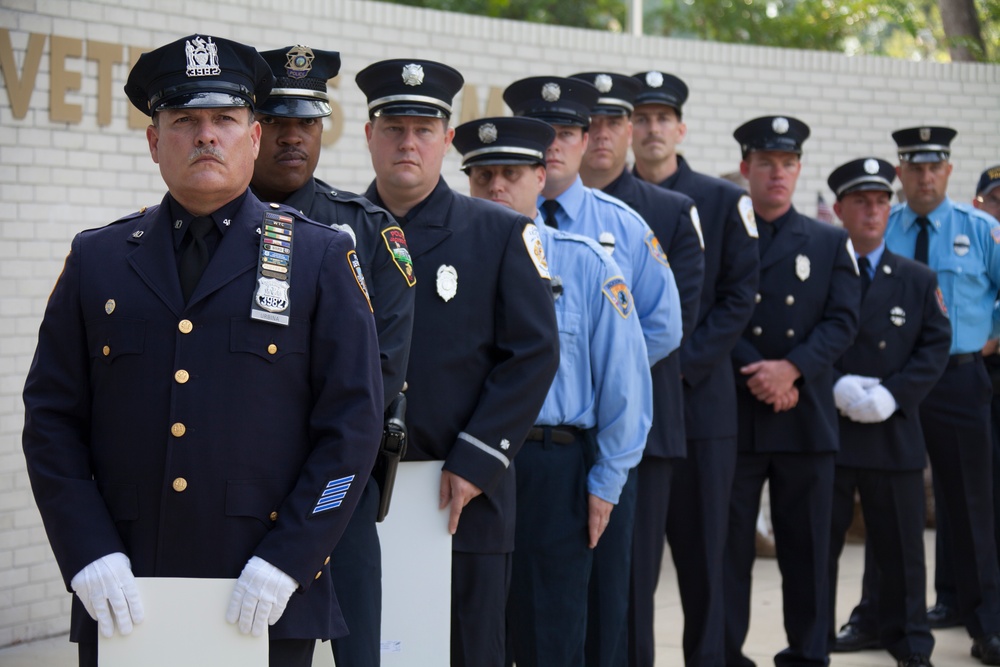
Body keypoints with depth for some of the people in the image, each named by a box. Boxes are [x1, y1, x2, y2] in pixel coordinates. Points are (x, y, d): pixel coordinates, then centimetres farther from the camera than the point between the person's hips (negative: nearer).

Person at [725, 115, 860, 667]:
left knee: (806, 547, 5)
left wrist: (792, 368, -14)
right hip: (733, 417, -1)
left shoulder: (830, 243, 11)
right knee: (729, 545, 0)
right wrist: (755, 373, -13)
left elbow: (842, 321, 1)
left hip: (807, 418, 1)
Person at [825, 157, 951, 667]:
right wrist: (837, 388, -16)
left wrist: (892, 395, -11)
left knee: (901, 549, 6)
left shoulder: (919, 280, 10)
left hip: (894, 434, 2)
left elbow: (935, 348, 3)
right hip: (825, 431, -1)